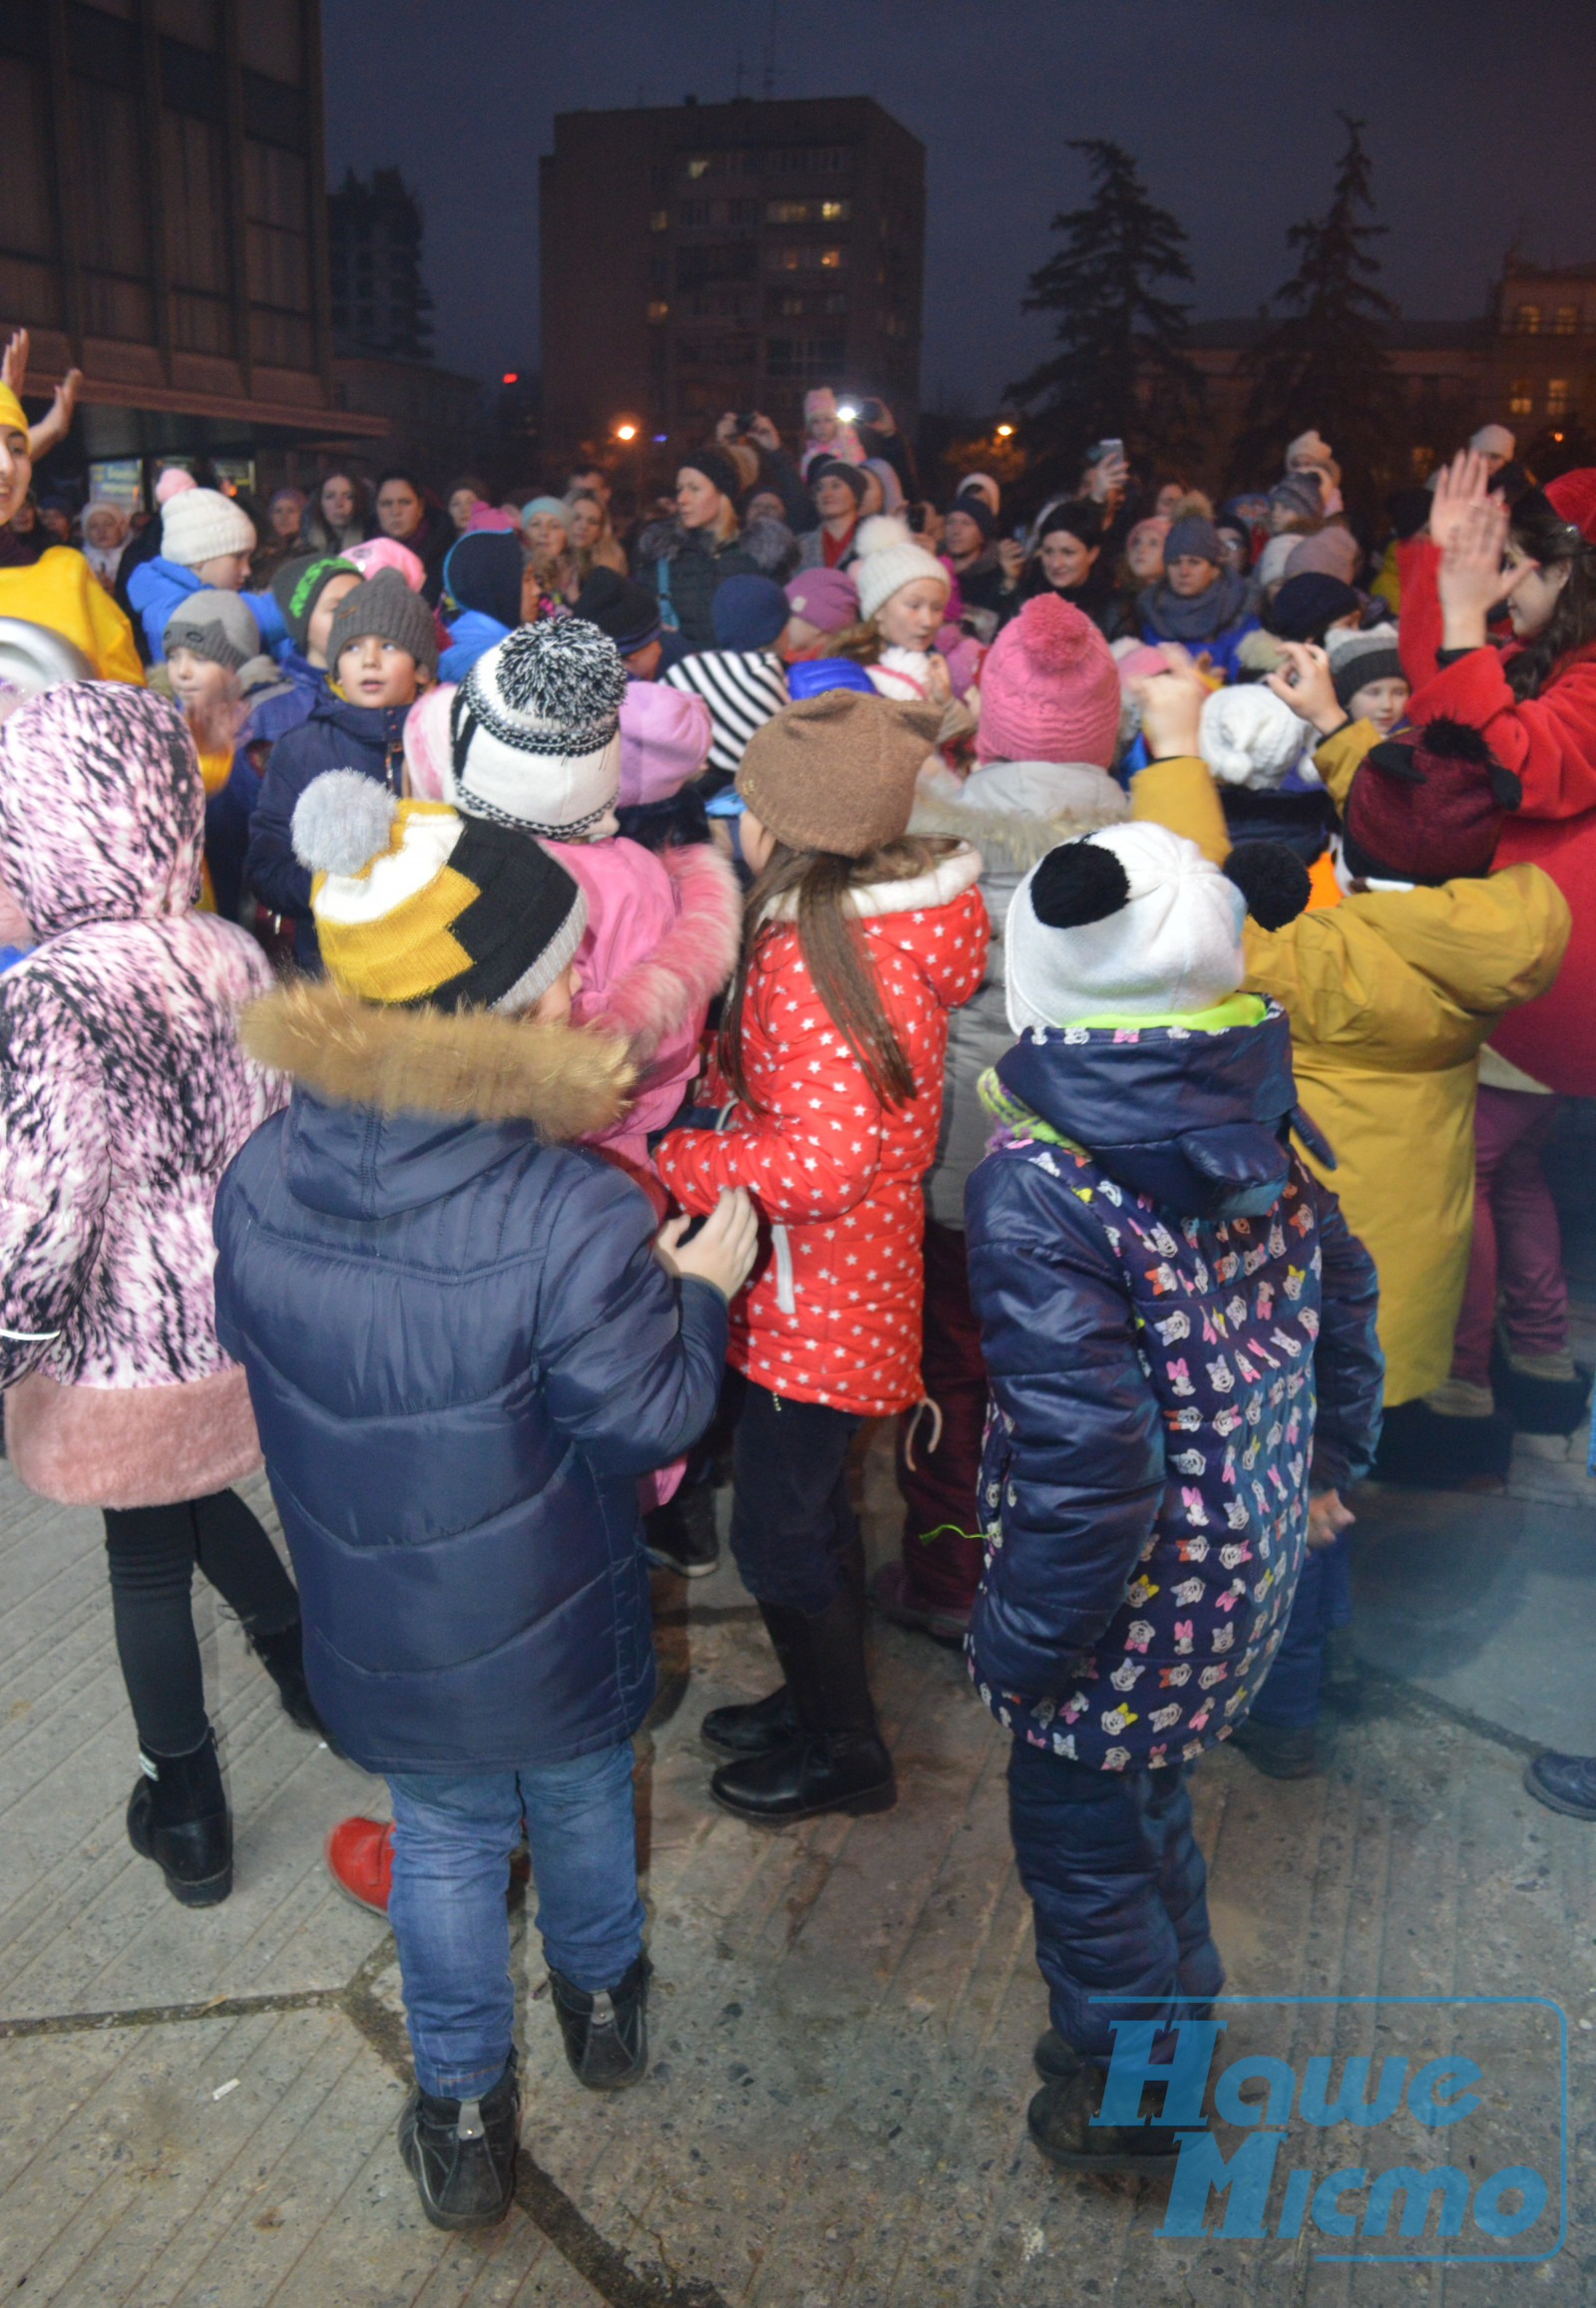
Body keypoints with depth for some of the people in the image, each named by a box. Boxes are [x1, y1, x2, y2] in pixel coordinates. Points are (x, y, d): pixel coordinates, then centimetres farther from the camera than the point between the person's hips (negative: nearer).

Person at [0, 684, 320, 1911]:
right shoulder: (233, 952, -5)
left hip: (130, 1352, -5)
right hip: (244, 1326, 5)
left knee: (146, 1554, 15)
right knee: (197, 1498, 29)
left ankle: (188, 1811, 34)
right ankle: (310, 1666, 47)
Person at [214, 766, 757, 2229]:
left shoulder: (258, 1183, -18)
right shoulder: (573, 1218, -34)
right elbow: (653, 1416, -21)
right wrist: (702, 1290, -5)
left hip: (379, 1640, 3)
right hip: (557, 1637, -2)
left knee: (443, 1846, 27)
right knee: (581, 1809, 28)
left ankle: (463, 2110, 46)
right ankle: (603, 1998, 57)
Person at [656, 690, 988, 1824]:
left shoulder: (820, 955, -26)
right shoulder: (879, 915, 3)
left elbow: (827, 1157, -32)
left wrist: (668, 1164, -24)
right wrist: (723, 1060, -1)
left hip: (817, 1294, -10)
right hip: (821, 1276, 10)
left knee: (778, 1531, 7)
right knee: (812, 1505, 24)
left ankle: (845, 1752, 28)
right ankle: (821, 1701, 44)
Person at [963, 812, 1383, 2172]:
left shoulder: (1038, 1191, -30)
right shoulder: (1260, 1129, -7)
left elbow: (1089, 1471, -31)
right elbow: (1344, 1308, 8)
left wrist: (1020, 1643, -14)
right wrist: (1324, 1470, 24)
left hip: (1131, 1602, -7)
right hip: (1254, 1570, 7)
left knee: (1080, 1840, 19)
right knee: (1147, 1805, 30)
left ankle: (1129, 2107, 43)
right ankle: (1176, 2027, 55)